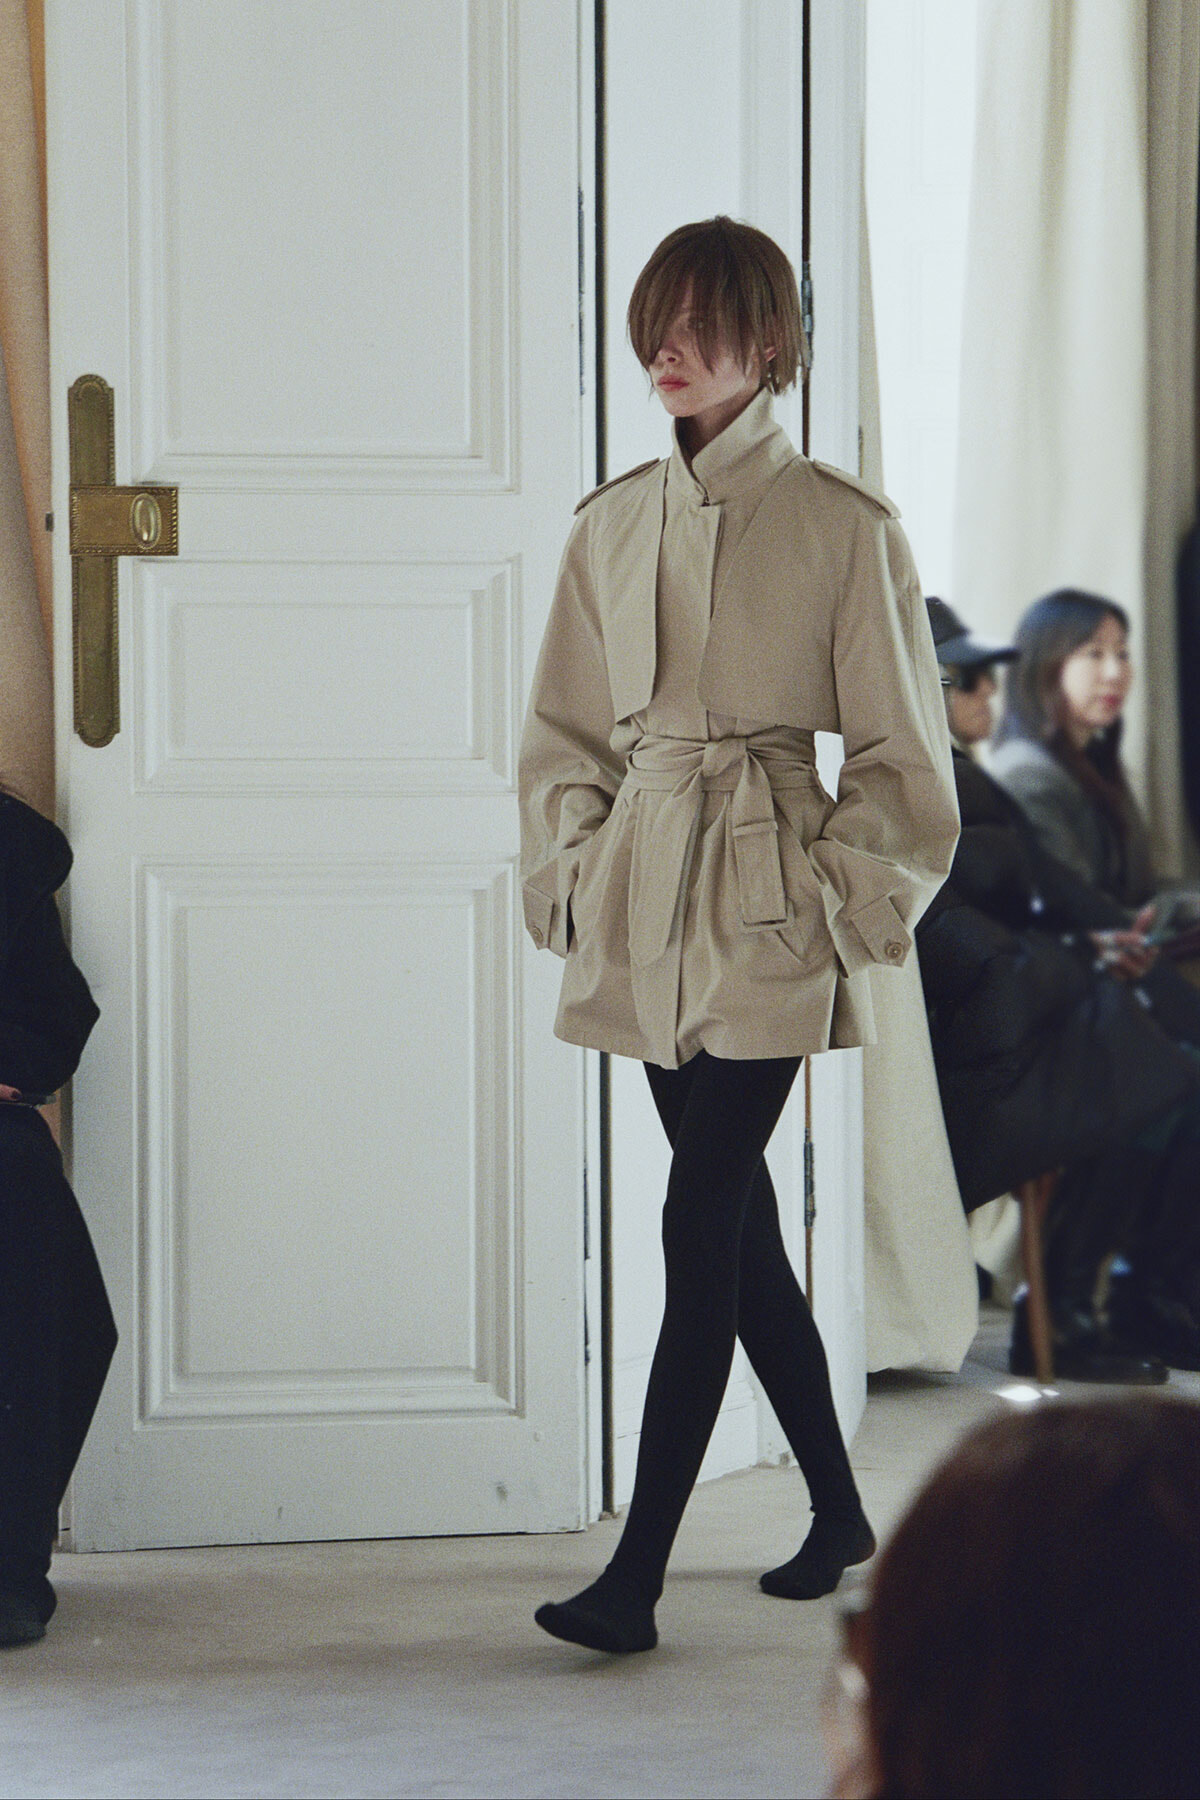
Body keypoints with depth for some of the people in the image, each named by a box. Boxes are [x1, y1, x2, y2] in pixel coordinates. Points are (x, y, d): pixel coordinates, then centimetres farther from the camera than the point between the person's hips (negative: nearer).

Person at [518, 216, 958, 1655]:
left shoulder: (842, 528, -4)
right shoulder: (611, 524, 9)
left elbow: (898, 756, 1)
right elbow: (564, 733, 17)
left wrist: (852, 902, -4)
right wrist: (569, 874, 6)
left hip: (766, 903, -5)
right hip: (641, 901, 5)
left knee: (702, 1226, -10)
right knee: (735, 1221, 12)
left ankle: (637, 1575, -9)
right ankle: (839, 1512, 28)